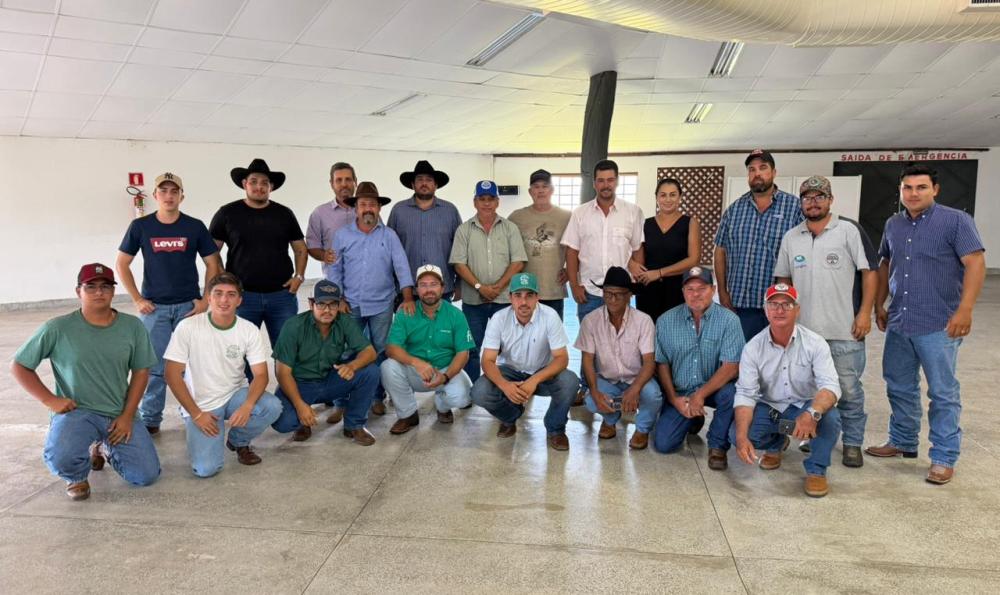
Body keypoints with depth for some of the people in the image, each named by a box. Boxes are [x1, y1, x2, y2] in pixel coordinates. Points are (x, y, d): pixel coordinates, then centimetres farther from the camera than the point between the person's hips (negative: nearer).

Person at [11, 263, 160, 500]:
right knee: (61, 460, -34)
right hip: (75, 411, -3)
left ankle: (104, 448, 30)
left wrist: (127, 415, -3)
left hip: (120, 415, 3)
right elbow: (19, 366, 1)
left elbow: (141, 371, 5)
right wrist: (50, 400, -10)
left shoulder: (133, 326, -2)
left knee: (146, 476, -4)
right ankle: (77, 476, 8)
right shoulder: (58, 328, -8)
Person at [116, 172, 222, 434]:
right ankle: (149, 419, 15)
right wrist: (137, 299, -2)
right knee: (155, 366, 3)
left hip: (189, 305, 0)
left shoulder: (195, 227, 0)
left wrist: (206, 300, -3)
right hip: (154, 307, 0)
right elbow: (121, 264, 5)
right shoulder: (141, 226, 0)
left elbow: (213, 264, 5)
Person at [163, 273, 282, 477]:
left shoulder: (250, 330, -8)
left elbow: (261, 374, -9)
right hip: (201, 404, -2)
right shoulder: (188, 327, -15)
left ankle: (238, 441, 5)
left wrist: (247, 406, -28)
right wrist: (196, 413, -15)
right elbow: (172, 374, -12)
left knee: (272, 407, -28)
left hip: (236, 394, 2)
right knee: (206, 468, -19)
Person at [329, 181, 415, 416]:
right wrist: (339, 299, -2)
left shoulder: (389, 236, 2)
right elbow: (335, 269, 6)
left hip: (382, 305, 0)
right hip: (351, 306, 0)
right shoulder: (342, 235, 4)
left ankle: (377, 398, 20)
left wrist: (408, 298, -16)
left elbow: (401, 266, -5)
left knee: (381, 353, 7)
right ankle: (341, 402, 12)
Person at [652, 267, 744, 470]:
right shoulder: (666, 320, -4)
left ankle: (718, 446, -8)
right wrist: (674, 399, -10)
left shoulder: (729, 320, -12)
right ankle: (692, 420, 24)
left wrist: (701, 394, -23)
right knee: (663, 444, -11)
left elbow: (731, 367, -17)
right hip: (679, 392, 2)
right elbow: (662, 363, 0)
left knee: (731, 393, -36)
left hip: (715, 387, -2)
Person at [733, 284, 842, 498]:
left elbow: (830, 386, -25)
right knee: (738, 432, -23)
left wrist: (812, 414, -48)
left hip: (804, 406, -1)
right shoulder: (753, 347, -11)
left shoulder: (815, 343, -15)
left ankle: (816, 470, -3)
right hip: (769, 407, 2)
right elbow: (745, 394, -16)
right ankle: (776, 444, 15)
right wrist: (741, 437, -31)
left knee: (830, 417, -33)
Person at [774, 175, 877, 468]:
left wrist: (865, 312, -10)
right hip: (803, 329, 4)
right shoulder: (791, 237, 10)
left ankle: (852, 443, 17)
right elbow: (783, 279, 15)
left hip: (845, 331, -4)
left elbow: (870, 272, -4)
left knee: (849, 389, 3)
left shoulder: (849, 230, -3)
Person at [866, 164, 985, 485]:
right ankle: (902, 442, 32)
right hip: (898, 323, 6)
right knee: (899, 387, 16)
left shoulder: (956, 221, -7)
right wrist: (879, 305, 16)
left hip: (938, 326, -6)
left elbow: (975, 263, -13)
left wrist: (965, 309, -21)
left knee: (943, 393, 3)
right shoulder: (893, 224, 10)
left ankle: (944, 458, 13)